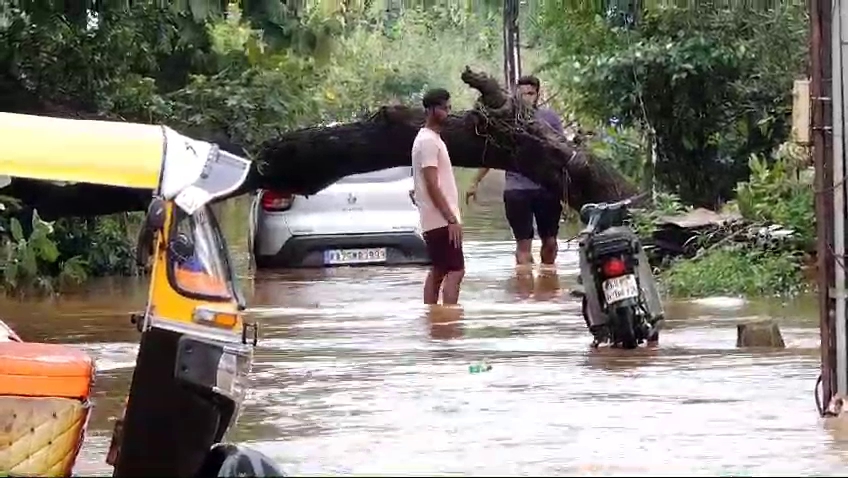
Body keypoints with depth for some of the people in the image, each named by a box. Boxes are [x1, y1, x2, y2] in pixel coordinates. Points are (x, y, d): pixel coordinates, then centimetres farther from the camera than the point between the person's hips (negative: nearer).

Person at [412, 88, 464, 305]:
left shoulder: (433, 139, 17)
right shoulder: (428, 141, -15)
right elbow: (432, 186, -21)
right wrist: (451, 219, -22)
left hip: (437, 220, 10)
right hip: (441, 220, -10)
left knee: (437, 272, 12)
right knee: (455, 271, -13)